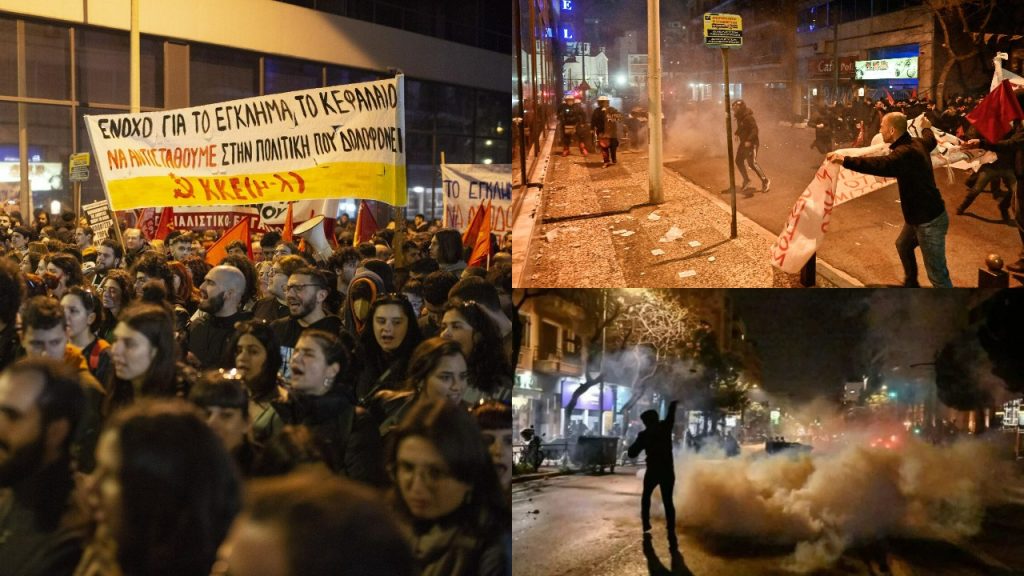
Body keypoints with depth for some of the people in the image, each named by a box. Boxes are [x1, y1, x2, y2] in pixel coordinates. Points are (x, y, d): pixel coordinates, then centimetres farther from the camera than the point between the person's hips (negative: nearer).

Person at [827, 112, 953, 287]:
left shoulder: (906, 153, -28)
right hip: (919, 214, 11)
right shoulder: (917, 143, 3)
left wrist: (845, 160, -52)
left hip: (930, 220, -11)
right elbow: (931, 140, 29)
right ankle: (911, 283, 55)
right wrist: (926, 128, 52)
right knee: (903, 246, 34)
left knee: (936, 273, -6)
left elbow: (881, 165, -46)